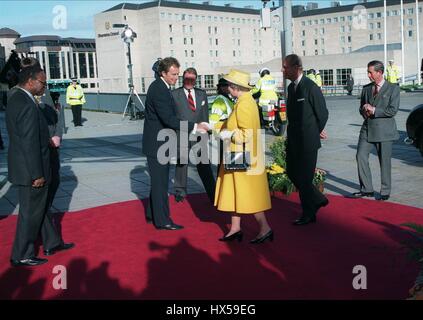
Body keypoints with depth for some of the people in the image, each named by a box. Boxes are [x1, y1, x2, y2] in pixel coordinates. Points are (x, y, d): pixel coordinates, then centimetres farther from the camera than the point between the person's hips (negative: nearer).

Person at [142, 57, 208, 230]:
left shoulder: (162, 87, 11)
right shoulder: (158, 89, -21)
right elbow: (168, 118, -28)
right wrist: (194, 126, -28)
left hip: (160, 142, 10)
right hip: (157, 143, -10)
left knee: (159, 180, 19)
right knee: (160, 181, -2)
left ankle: (152, 213, 32)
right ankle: (162, 221, 8)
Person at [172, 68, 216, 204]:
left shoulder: (202, 94, 12)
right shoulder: (174, 94, 0)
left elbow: (205, 115, 13)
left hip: (199, 135, 2)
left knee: (204, 164, 2)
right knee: (181, 164, 8)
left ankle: (212, 193, 9)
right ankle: (180, 191, 25)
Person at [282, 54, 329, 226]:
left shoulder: (311, 87, -15)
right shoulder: (291, 87, 10)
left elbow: (322, 113, -9)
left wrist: (318, 131, 5)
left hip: (307, 141, -8)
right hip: (293, 140, 8)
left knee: (304, 177, 0)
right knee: (292, 173, 13)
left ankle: (308, 215, 15)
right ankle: (318, 199, 31)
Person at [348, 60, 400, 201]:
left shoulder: (393, 88, -3)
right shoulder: (366, 88, 12)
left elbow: (393, 110, -11)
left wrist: (374, 110, -13)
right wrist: (365, 111, -4)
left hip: (384, 130, -4)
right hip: (367, 129, 4)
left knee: (385, 162, 3)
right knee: (361, 156, -7)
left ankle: (385, 192, 17)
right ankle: (366, 189, 3)